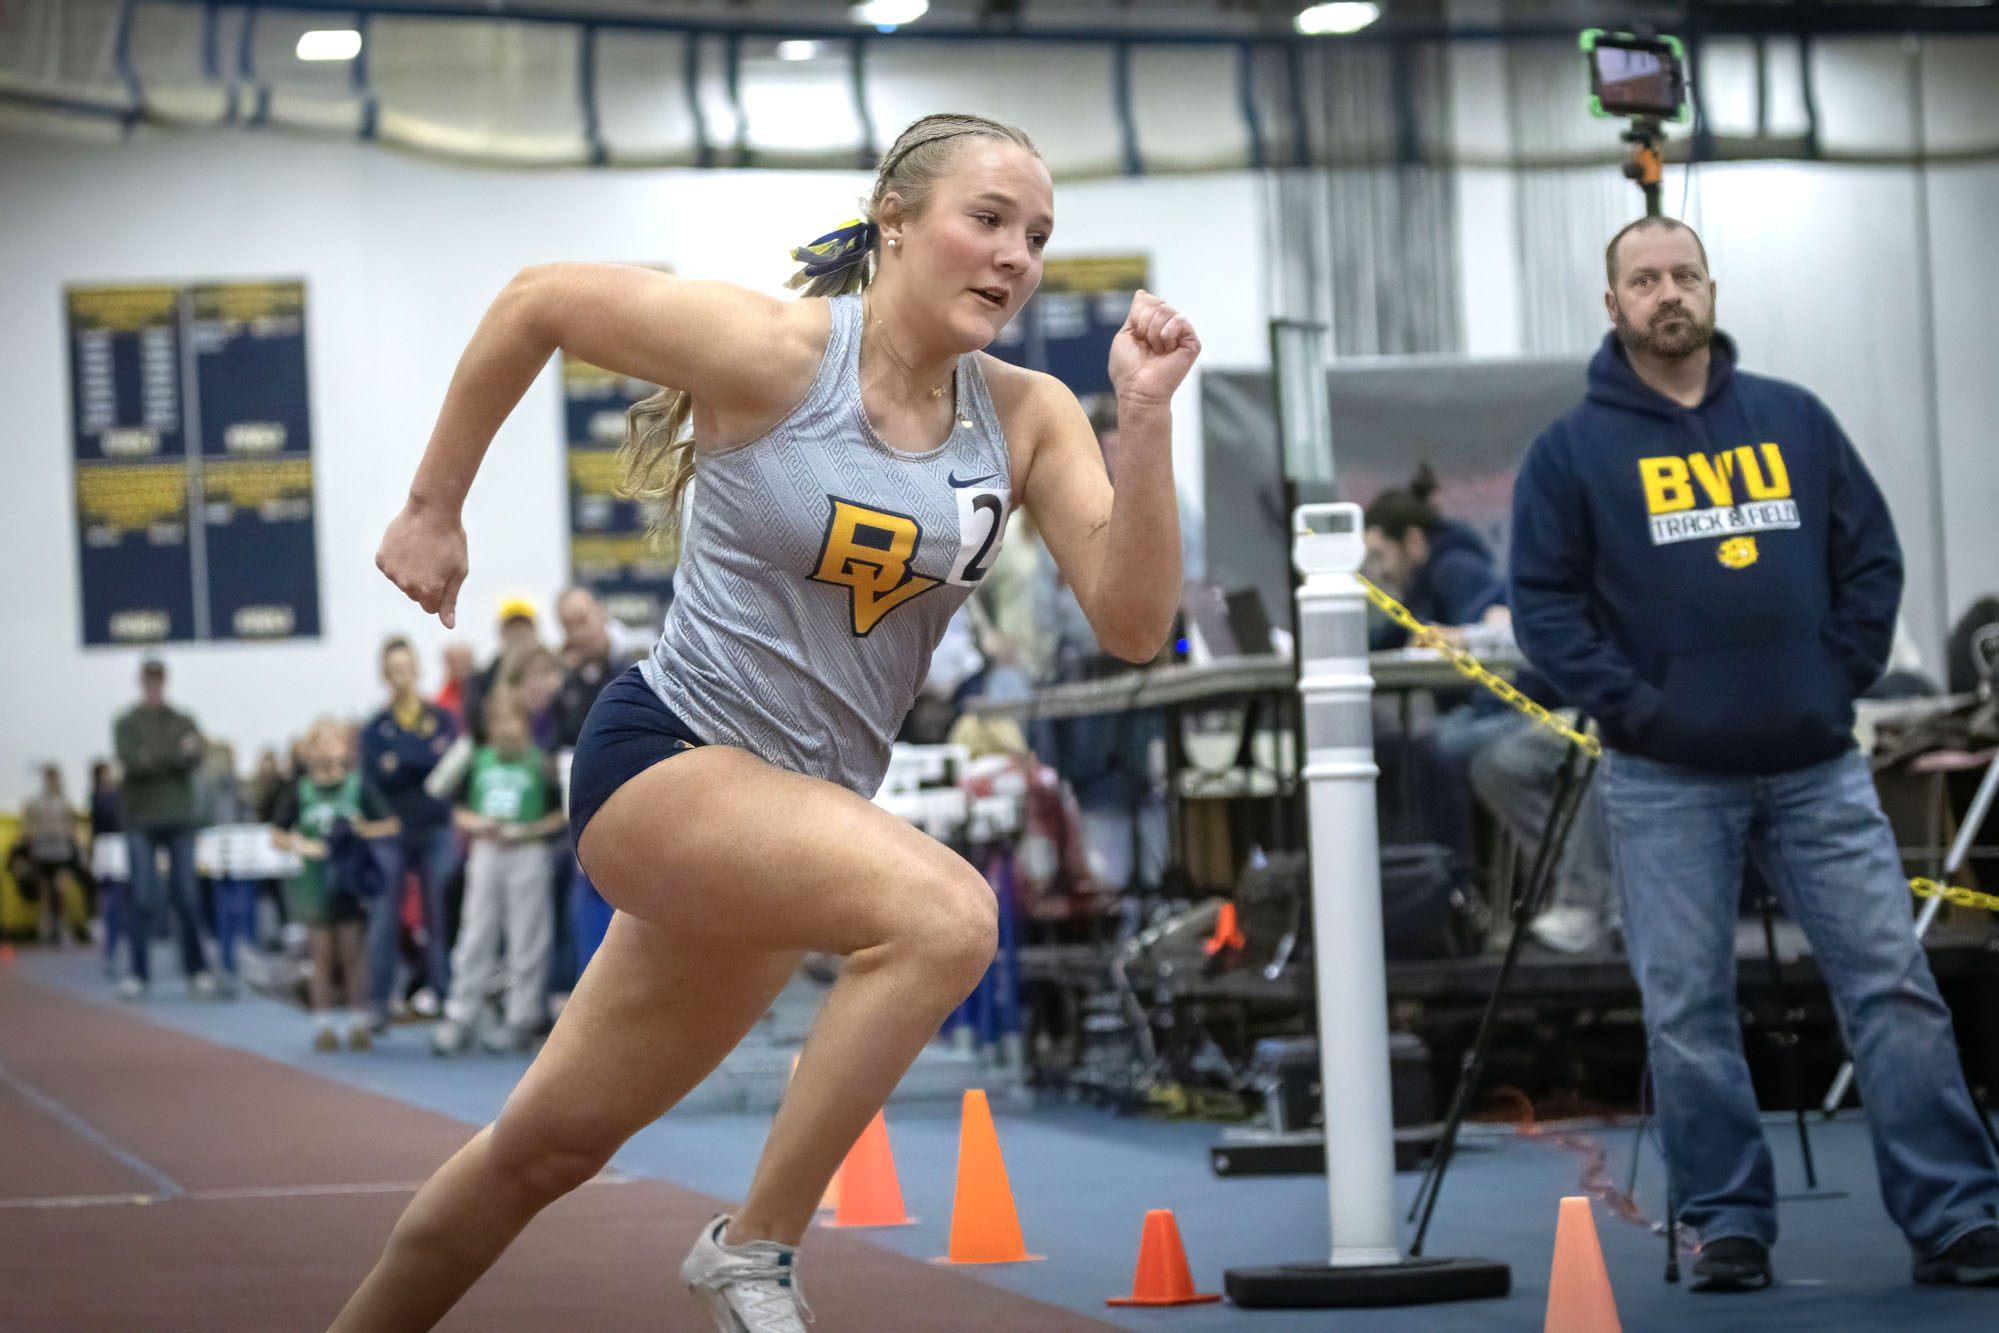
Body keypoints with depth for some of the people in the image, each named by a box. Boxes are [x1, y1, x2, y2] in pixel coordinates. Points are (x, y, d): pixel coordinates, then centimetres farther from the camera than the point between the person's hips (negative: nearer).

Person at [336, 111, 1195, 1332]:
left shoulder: (1026, 420, -1)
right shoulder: (771, 352, -14)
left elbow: (1133, 622, -9)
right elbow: (537, 302, -3)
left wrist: (1148, 417, -20)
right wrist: (434, 511, 3)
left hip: (806, 808, 6)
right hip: (665, 761, -6)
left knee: (552, 1144, 16)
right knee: (945, 913, -31)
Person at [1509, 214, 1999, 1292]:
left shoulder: (1794, 421, 11)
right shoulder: (1575, 450, 3)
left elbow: (1872, 557, 12)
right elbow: (1544, 601, -2)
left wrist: (1842, 674, 0)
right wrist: (1630, 706, -11)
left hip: (1818, 767, 2)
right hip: (1667, 784, -2)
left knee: (1894, 985, -3)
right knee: (1687, 1009, -1)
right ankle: (1729, 1223, 9)